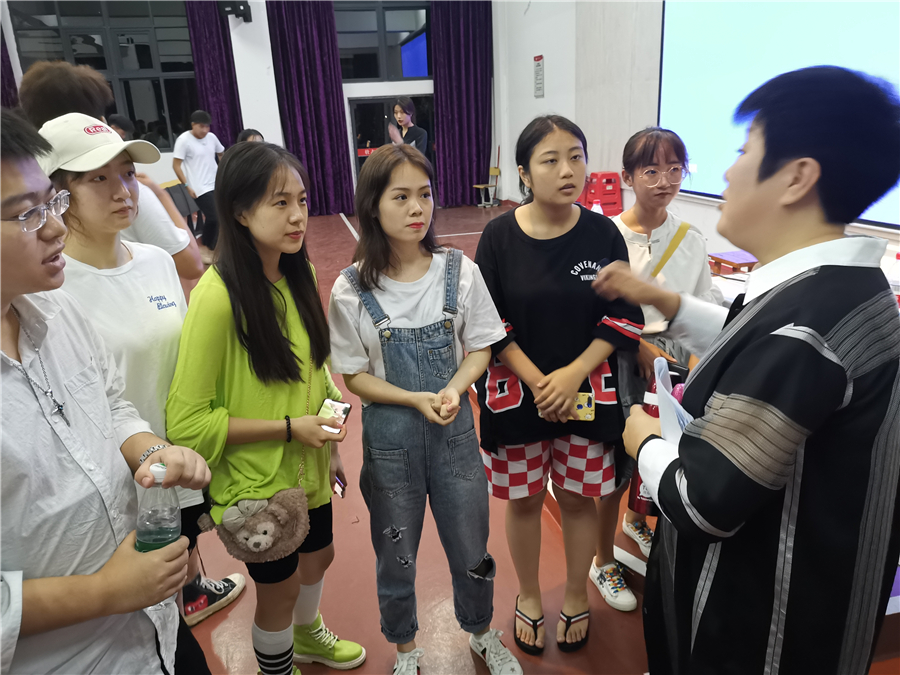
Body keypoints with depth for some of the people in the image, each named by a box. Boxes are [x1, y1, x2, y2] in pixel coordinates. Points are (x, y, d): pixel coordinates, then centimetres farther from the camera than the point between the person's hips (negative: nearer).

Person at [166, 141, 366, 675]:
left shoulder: (299, 274, -4)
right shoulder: (218, 297, -27)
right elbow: (187, 421, -22)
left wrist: (330, 447, 9)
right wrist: (289, 427, -24)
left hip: (308, 468, 7)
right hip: (258, 481, -7)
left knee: (318, 556, 28)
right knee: (279, 588, 16)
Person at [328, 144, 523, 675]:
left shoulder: (460, 272, -8)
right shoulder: (352, 290, -11)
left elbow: (480, 349, 0)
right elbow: (356, 376, -5)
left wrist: (453, 389, -19)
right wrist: (416, 400, -20)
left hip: (455, 429, 1)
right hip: (390, 433, -1)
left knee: (472, 549, 16)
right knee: (396, 556, 17)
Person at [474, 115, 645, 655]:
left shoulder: (603, 233, -5)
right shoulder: (499, 236, -7)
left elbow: (624, 317, -3)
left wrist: (573, 375, -14)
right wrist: (536, 381, -14)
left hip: (586, 391, 1)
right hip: (517, 389, 0)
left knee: (579, 499, 12)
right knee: (523, 500, 13)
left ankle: (577, 597, 39)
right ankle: (529, 597, 39)